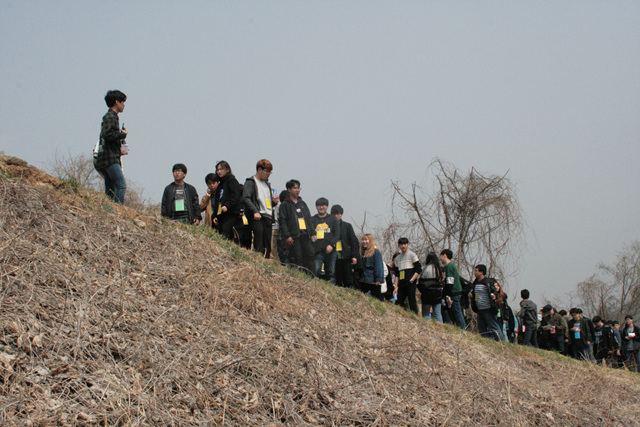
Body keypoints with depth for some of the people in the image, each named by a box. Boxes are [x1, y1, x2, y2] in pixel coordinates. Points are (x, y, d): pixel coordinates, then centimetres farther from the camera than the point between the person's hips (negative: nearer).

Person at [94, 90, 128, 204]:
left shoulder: (113, 117, 24)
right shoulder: (109, 117, -7)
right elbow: (107, 134, -22)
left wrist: (119, 151, 17)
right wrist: (123, 134, -9)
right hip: (109, 159, -10)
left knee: (110, 190, 8)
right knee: (121, 185, -17)